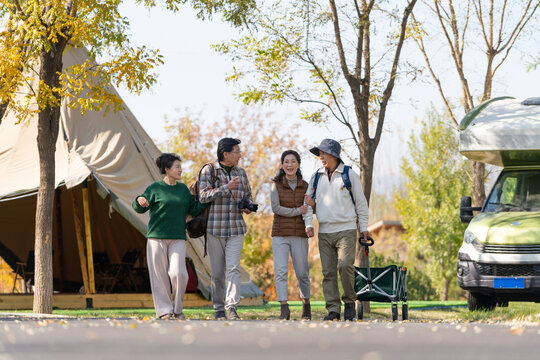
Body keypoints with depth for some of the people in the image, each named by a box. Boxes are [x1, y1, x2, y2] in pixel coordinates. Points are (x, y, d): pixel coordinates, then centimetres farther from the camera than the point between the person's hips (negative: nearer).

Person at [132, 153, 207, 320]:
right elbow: (139, 209, -4)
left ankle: (177, 309, 5)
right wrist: (140, 201, -26)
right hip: (157, 237, -2)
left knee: (178, 272, -12)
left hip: (178, 238, 2)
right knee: (160, 275, -2)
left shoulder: (183, 189, 13)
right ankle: (164, 311, 7)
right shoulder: (155, 188, 0)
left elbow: (194, 210, 15)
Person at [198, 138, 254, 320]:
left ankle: (232, 307, -20)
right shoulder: (208, 171, -1)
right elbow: (203, 196, -12)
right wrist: (226, 187, -20)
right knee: (217, 272, 3)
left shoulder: (241, 173, 12)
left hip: (236, 229, 2)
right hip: (215, 228, -2)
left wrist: (248, 206, 1)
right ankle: (219, 310, 13)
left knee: (233, 268, -12)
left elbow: (247, 196, 23)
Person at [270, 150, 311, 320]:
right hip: (280, 234, -2)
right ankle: (284, 310, -16)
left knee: (302, 273, 5)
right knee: (281, 271, -13)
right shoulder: (277, 185, 0)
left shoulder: (304, 186, 6)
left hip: (299, 235, 2)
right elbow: (276, 208, -11)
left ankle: (306, 303, 28)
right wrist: (298, 211, -13)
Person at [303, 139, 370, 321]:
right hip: (324, 232, 4)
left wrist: (363, 228, 6)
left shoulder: (350, 175, 2)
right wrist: (308, 223, 1)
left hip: (346, 229, -4)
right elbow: (309, 202, 15)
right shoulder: (316, 177, 11)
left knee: (345, 265, -18)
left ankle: (350, 301, 0)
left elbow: (361, 203, 7)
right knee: (328, 272, -1)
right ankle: (333, 309, 1)